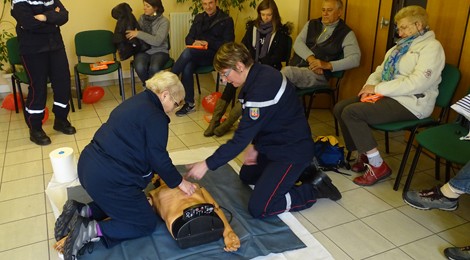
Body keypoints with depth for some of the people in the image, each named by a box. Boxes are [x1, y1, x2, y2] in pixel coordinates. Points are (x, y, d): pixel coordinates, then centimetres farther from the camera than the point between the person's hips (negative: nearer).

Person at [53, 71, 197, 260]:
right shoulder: (155, 117, -13)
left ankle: (80, 212, 12)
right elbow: (158, 158, -10)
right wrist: (179, 182, 5)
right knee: (147, 223, 6)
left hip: (89, 166, 10)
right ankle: (90, 230, -7)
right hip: (108, 178, -9)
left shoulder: (138, 102, 16)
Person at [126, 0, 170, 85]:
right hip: (143, 50, 3)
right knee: (139, 67, -30)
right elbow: (136, 36, 19)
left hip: (159, 51, -3)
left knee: (154, 68, -35)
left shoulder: (164, 21, -7)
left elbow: (157, 41, -20)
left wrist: (139, 34, -22)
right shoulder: (142, 18, 7)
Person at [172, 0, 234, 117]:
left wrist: (209, 43, -18)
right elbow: (188, 38, 15)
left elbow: (228, 44, -5)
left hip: (214, 55, -4)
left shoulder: (226, 20, 3)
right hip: (196, 54, 4)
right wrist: (194, 42, -9)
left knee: (188, 52, -32)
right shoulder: (198, 17, 18)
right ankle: (189, 104, -22)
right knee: (187, 67, -31)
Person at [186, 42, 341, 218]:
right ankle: (302, 171, 24)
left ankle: (316, 188, 2)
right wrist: (255, 146, 3)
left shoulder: (262, 88, -31)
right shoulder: (259, 74, -2)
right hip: (274, 143, 10)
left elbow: (241, 138, -28)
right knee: (246, 176, 26)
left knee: (258, 209, -11)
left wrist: (207, 165, -23)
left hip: (292, 151, -10)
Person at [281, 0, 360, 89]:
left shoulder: (346, 33, 6)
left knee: (287, 72, -33)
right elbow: (298, 43, 6)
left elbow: (355, 59, -5)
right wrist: (311, 58, -14)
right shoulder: (311, 24, 20)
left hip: (318, 73, -4)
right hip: (295, 67, 4)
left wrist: (328, 65, -18)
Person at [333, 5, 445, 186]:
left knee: (351, 112, -25)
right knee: (340, 108, -4)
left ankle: (378, 166, -14)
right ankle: (363, 155, 6)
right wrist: (370, 86, -4)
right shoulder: (402, 45, 19)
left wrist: (378, 88, -20)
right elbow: (381, 70, 19)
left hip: (410, 102, -9)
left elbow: (418, 82, -21)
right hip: (389, 96, 9)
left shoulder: (431, 47, -8)